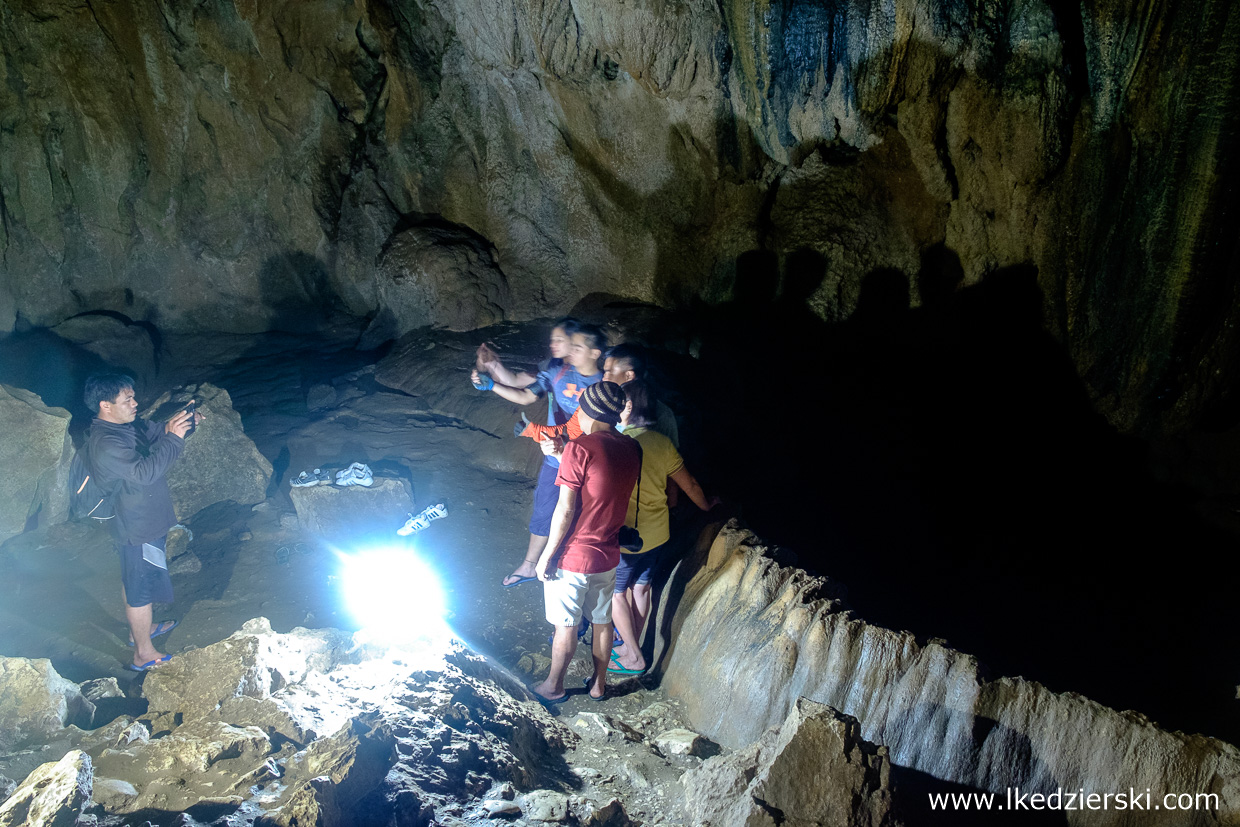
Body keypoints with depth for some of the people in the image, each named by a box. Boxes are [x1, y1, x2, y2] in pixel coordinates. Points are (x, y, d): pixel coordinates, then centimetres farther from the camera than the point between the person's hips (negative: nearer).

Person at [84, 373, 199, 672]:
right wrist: (174, 437, -37)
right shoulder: (106, 443, -29)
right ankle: (144, 654, 17)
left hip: (141, 521, 10)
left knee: (133, 581, 27)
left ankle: (140, 628, 47)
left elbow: (155, 431, 13)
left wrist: (184, 422, -8)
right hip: (139, 529, -10)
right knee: (142, 588, 3)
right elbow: (144, 472, -38)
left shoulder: (127, 425, 0)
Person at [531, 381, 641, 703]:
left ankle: (554, 686, 29)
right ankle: (599, 683, 36)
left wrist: (546, 556, -11)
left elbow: (565, 510, -21)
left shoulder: (580, 449, -22)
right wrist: (564, 456, 14)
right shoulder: (632, 449, -3)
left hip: (573, 557, -6)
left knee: (566, 625, 11)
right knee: (603, 620, 20)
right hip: (609, 555, 6)